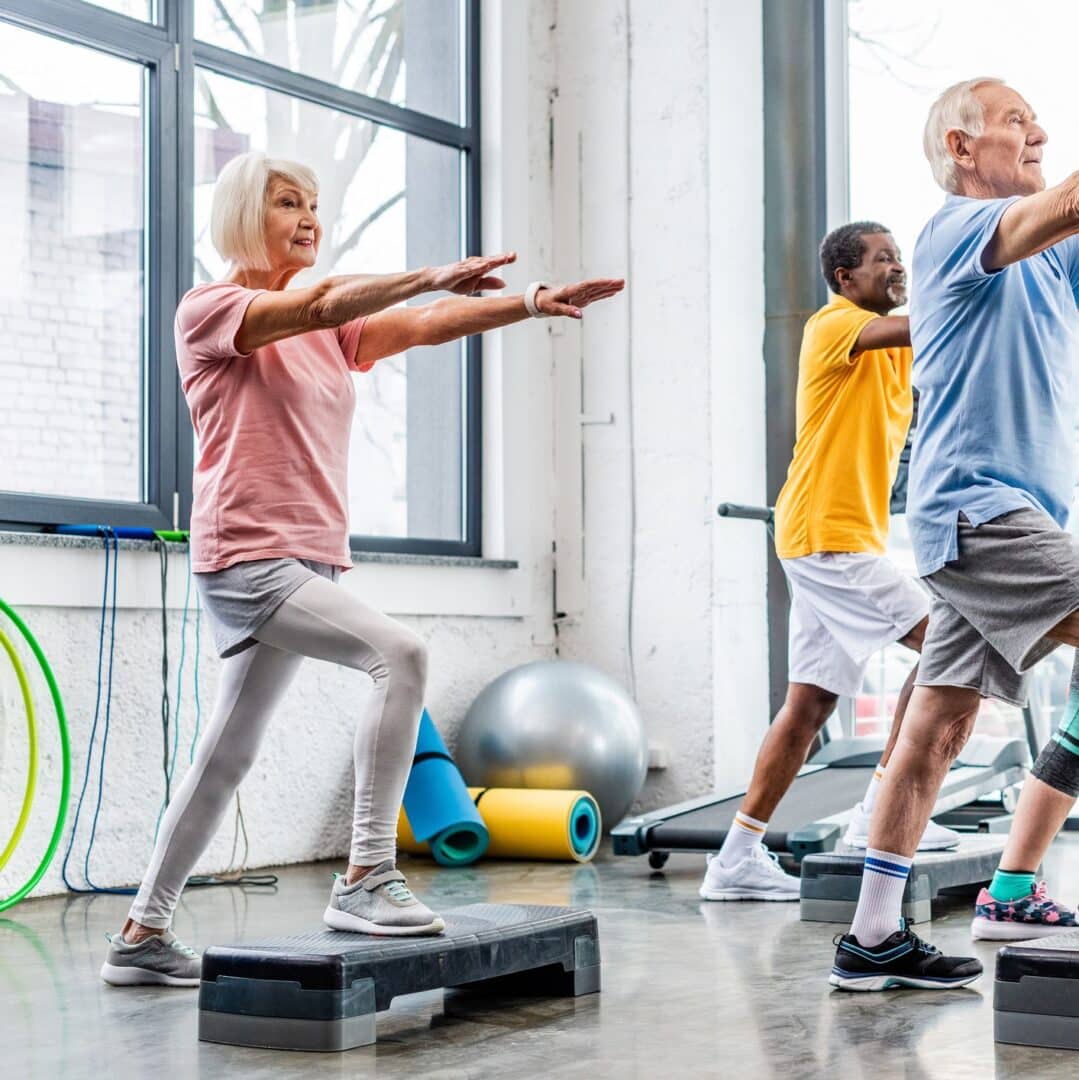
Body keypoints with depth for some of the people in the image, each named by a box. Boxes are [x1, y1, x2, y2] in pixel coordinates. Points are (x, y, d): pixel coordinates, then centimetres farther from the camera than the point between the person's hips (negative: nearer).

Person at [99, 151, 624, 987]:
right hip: (247, 560, -8)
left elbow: (424, 324, 4)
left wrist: (536, 302, -9)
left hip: (309, 564, 8)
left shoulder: (330, 329, 18)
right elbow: (315, 305, -20)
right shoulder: (208, 309, -2)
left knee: (228, 756, 11)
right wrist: (432, 276, -27)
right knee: (398, 652, -26)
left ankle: (143, 936, 20)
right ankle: (366, 879, -26)